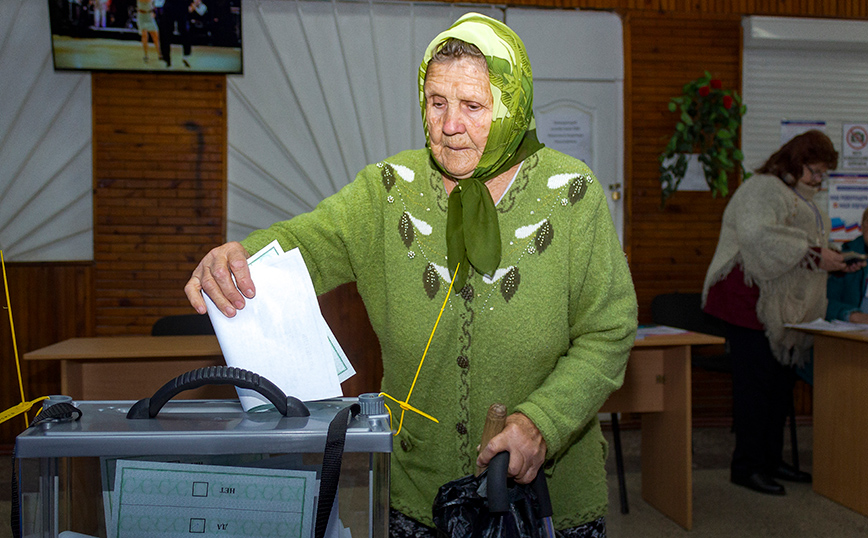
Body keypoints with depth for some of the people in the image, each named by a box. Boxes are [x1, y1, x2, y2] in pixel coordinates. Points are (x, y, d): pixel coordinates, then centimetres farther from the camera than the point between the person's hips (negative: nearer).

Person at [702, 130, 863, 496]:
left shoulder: (801, 199, 25)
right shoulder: (763, 189, -8)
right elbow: (758, 236, -26)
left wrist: (835, 264, 13)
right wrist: (815, 256, -22)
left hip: (786, 310, 10)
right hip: (752, 304, -10)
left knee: (781, 383, 11)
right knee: (755, 383, -7)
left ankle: (771, 461, 22)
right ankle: (746, 466, 1)